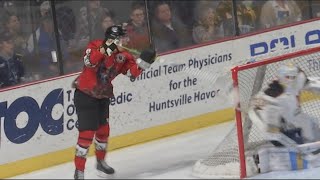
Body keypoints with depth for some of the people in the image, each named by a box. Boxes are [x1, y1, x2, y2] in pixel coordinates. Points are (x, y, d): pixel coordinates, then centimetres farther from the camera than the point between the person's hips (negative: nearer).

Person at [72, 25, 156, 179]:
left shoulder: (122, 56, -2)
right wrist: (104, 49, -47)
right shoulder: (95, 46, -18)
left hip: (103, 96, 7)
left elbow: (132, 72, -11)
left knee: (103, 130, 19)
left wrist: (143, 62, -27)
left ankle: (101, 161, 43)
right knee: (87, 132, -12)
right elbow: (89, 61, -36)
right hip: (85, 95, -7)